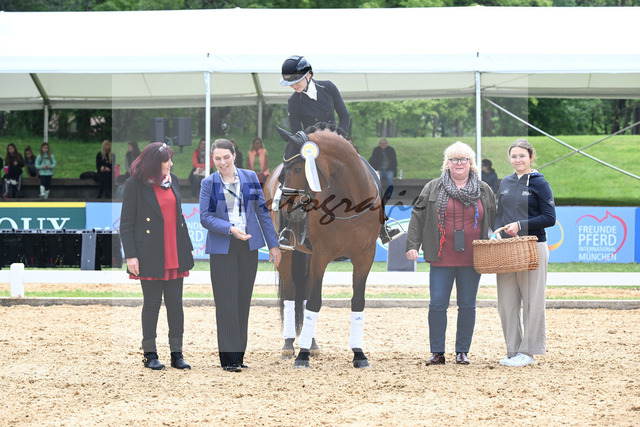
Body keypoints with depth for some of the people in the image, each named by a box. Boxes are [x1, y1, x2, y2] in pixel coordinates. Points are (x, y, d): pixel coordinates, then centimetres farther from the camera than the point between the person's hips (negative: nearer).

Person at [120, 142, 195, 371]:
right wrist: (130, 255, -12)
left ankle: (176, 354, 10)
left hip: (175, 255, 5)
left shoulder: (173, 180, 9)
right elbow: (126, 223, -6)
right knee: (152, 303, 2)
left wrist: (187, 249, 15)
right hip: (150, 256, -5)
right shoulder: (135, 185, -7)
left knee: (176, 303, 4)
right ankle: (150, 354, 12)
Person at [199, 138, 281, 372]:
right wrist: (231, 229, -20)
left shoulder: (250, 178, 6)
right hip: (222, 248, -3)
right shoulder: (209, 183, -1)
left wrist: (273, 244, 9)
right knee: (226, 301, -5)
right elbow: (205, 217, -6)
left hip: (249, 246, 3)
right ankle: (229, 358, -2)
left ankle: (239, 354, 13)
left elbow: (262, 212, 10)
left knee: (244, 300, 5)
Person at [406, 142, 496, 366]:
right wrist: (412, 245, -4)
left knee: (467, 306, 5)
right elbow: (418, 217, 5)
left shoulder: (484, 191, 9)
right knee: (437, 305, -3)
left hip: (471, 260, 1)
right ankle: (437, 352, 4)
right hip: (441, 259, -1)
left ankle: (462, 351, 14)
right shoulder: (433, 188, 6)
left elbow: (494, 221, 14)